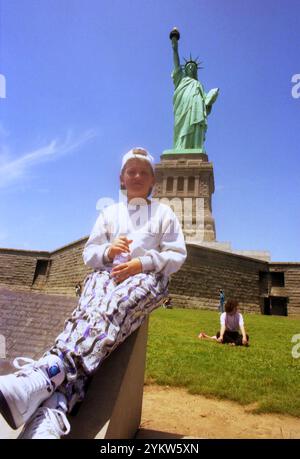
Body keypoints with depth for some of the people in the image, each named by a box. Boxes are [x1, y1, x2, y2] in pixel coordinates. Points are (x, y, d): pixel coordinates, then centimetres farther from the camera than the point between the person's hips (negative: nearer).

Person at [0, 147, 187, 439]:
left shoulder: (164, 212, 20)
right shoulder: (109, 212, 26)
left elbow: (177, 254, 8)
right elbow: (89, 254, 18)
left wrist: (142, 263, -10)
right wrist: (108, 251, -7)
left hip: (148, 276, -1)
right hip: (106, 273, 2)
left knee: (113, 306, -39)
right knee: (87, 311, -36)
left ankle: (42, 374, -60)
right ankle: (50, 415, -56)